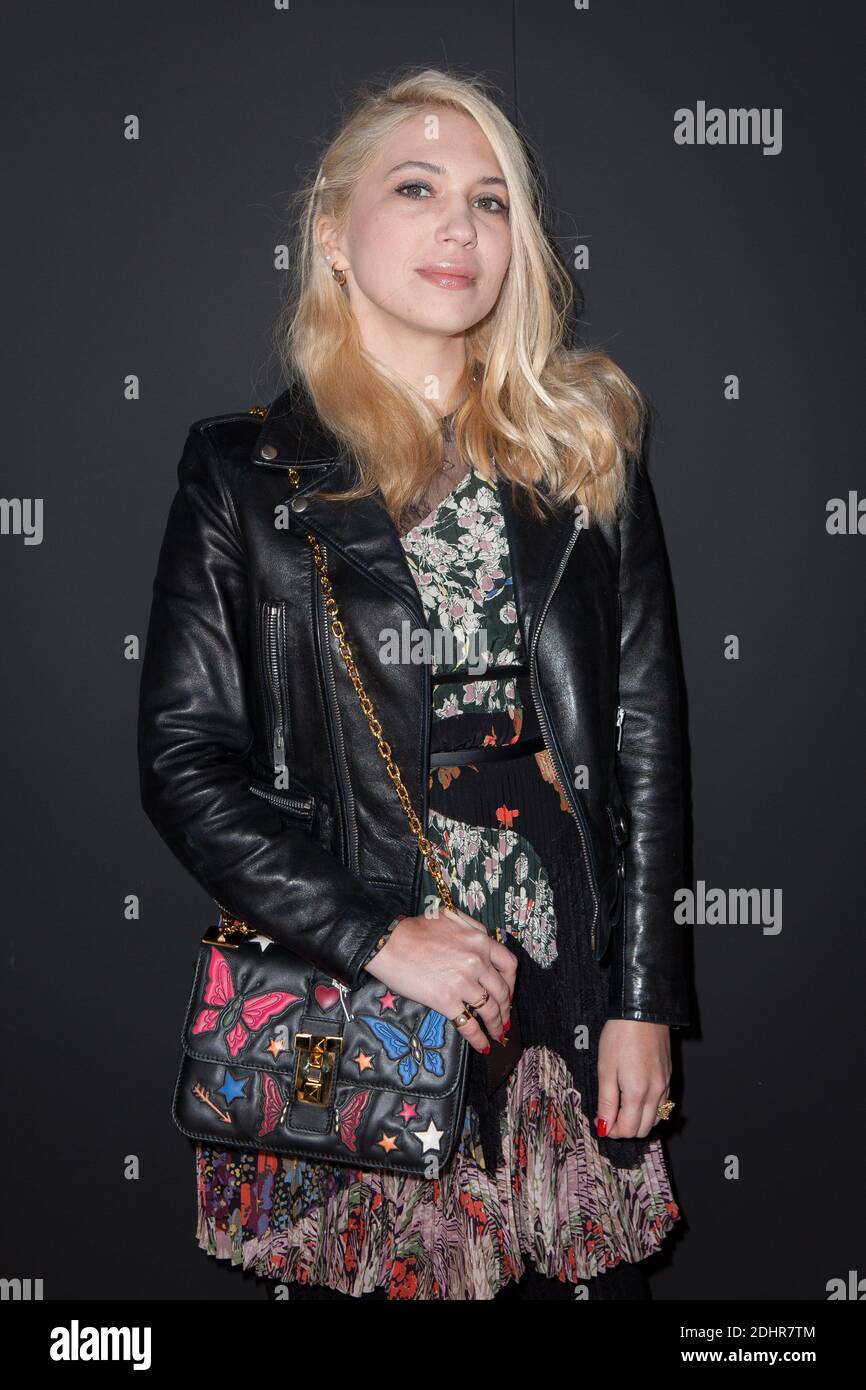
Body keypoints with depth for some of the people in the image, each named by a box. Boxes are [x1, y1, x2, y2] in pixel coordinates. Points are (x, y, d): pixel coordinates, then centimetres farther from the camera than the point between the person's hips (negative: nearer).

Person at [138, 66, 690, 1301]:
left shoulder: (587, 448, 6)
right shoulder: (246, 472, 1)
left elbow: (644, 737, 4)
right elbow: (185, 764, -4)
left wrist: (644, 1000, -1)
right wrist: (377, 938, -14)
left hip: (577, 1007, 2)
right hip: (346, 1000, -1)